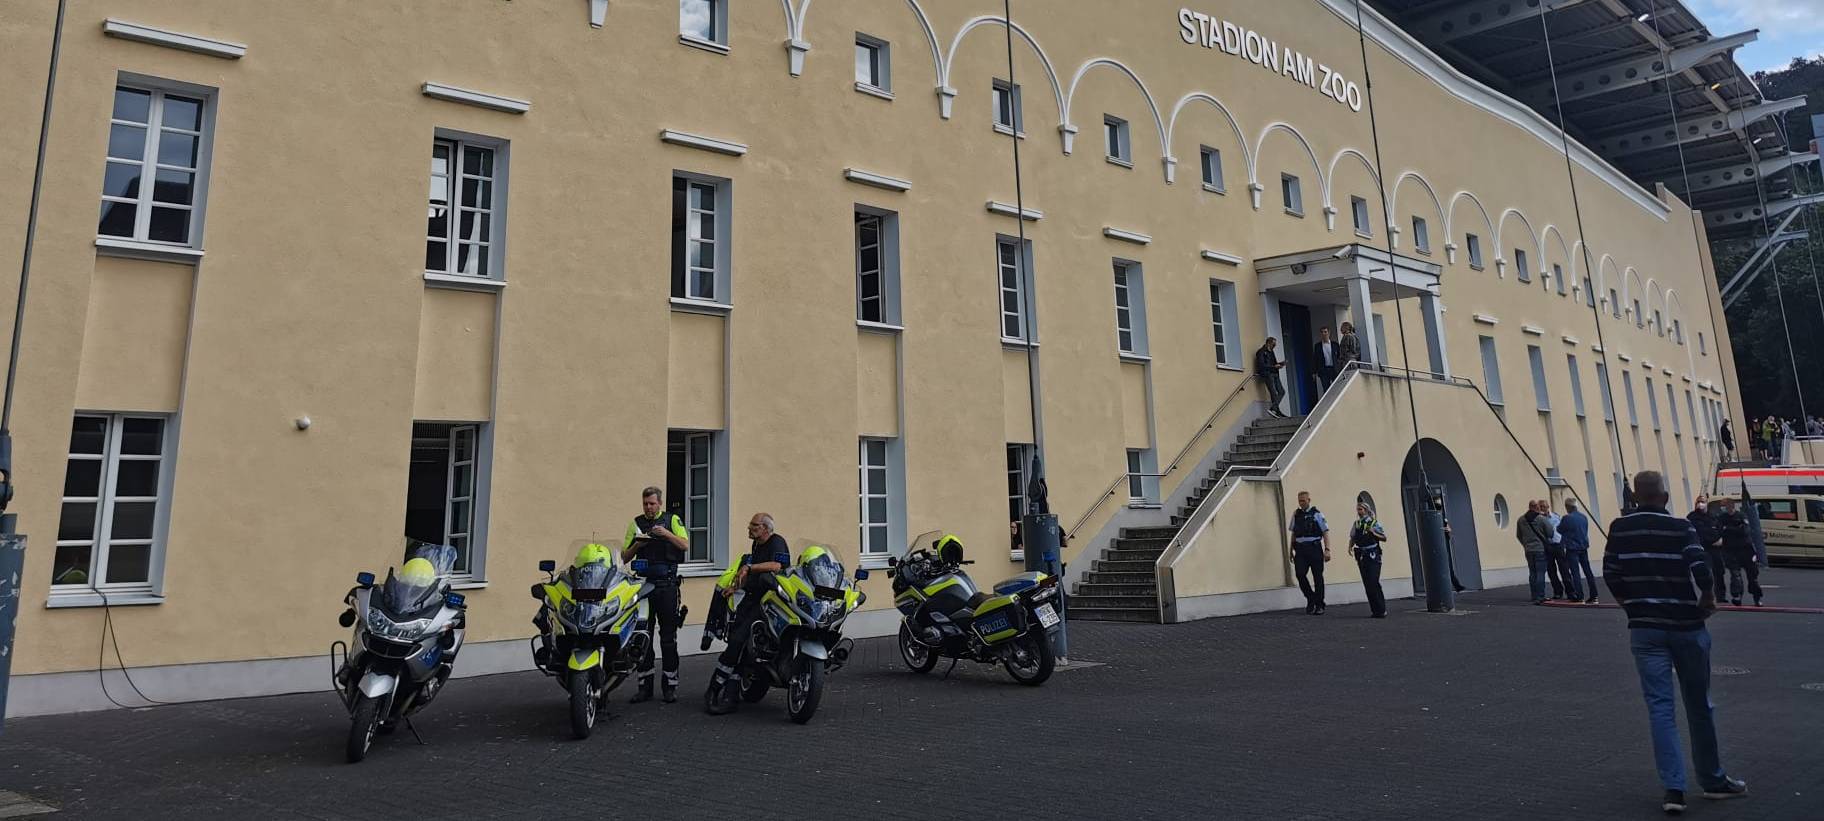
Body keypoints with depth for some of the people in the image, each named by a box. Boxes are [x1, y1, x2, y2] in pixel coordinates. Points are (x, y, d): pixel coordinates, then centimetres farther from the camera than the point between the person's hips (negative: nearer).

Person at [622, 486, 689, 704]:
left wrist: (667, 534, -19)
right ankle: (645, 686, 11)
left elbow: (685, 546, -6)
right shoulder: (636, 523, 12)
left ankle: (670, 686, 6)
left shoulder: (672, 520, 6)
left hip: (666, 585, -3)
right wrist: (637, 545, -8)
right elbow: (625, 557, 10)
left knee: (668, 636, 0)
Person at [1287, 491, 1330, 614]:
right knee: (1300, 574, -9)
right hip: (1300, 549, 3)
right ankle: (1311, 599, 12)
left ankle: (1319, 605, 14)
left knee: (1317, 576, 2)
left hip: (1315, 548, -3)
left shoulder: (1316, 514, -1)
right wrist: (1291, 550, 15)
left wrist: (1327, 549, -12)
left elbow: (1325, 532, -4)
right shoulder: (1296, 514, 11)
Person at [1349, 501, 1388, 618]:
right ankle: (1374, 610, 13)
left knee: (1373, 583, -11)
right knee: (1367, 584, 5)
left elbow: (1384, 538, -1)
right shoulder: (1356, 524, 10)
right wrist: (1350, 547, -2)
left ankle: (1381, 610, -4)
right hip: (1361, 556, 5)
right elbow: (1352, 538, 16)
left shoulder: (1374, 523, -3)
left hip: (1373, 555, -5)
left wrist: (1373, 533, -16)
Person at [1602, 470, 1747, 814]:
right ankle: (1712, 780, 30)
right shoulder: (1681, 528, -7)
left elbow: (1610, 574, -2)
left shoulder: (1619, 528, -1)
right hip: (1686, 626, 0)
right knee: (1698, 705, 14)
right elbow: (1700, 568, -19)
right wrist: (1707, 599, 0)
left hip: (1644, 629, 1)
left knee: (1660, 707, 2)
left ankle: (1673, 789, -4)